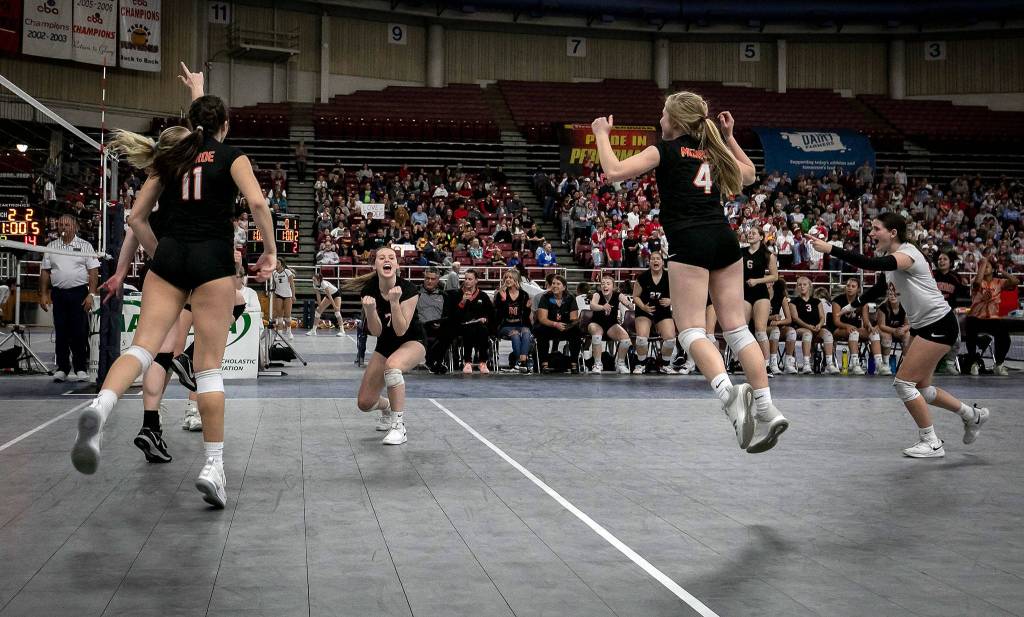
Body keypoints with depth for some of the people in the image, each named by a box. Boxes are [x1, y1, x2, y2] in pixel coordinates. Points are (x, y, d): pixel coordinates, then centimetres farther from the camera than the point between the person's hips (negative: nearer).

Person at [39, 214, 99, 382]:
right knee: (60, 332, 4)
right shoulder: (51, 247, 12)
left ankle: (81, 368, 2)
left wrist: (91, 294, -9)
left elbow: (93, 272, -1)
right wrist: (43, 294, 5)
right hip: (58, 293, 3)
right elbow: (45, 272, 13)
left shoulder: (84, 246, 4)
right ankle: (62, 368, 10)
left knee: (80, 332, -4)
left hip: (79, 293, -3)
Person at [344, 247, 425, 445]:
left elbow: (401, 330, -25)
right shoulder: (368, 291, -14)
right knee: (364, 403, -2)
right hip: (385, 346, 4)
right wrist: (370, 310, -34)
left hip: (412, 342, -4)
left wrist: (394, 302, -38)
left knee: (392, 364, -40)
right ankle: (387, 407, 38)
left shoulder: (408, 290, -24)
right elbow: (376, 332, -15)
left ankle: (399, 427, -29)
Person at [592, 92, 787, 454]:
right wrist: (729, 137, 38)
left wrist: (602, 134, 14)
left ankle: (729, 393, -31)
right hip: (724, 238, 6)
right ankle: (766, 409, -3)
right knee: (736, 328, 5)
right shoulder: (712, 151, 21)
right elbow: (749, 176, 39)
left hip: (690, 243, -6)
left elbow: (614, 172, 0)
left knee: (691, 331, -6)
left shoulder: (665, 150, 5)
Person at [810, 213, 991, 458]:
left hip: (939, 325, -10)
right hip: (922, 326, 10)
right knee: (920, 387, 14)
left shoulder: (907, 254, -20)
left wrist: (831, 249, -39)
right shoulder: (891, 259, 9)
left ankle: (931, 443, 2)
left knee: (903, 382, -10)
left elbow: (870, 264, -38)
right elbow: (879, 290, 23)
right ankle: (973, 415, 34)